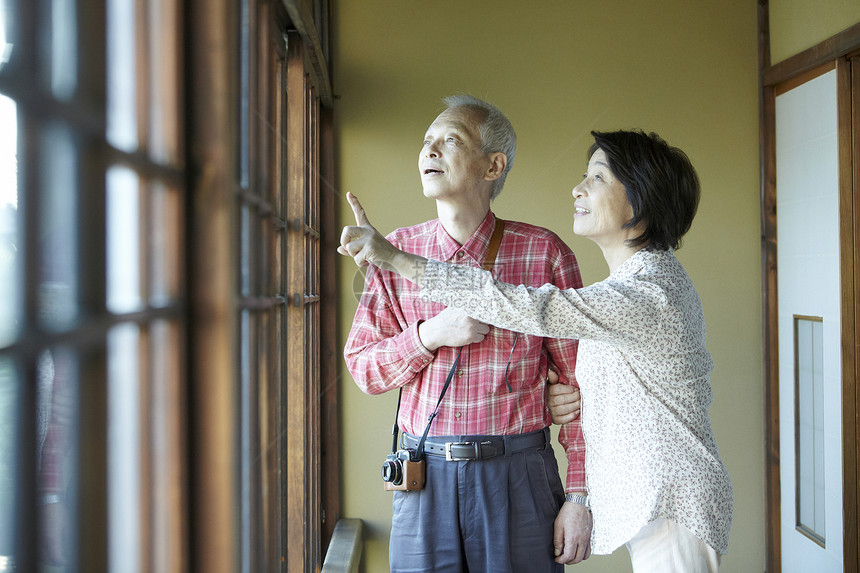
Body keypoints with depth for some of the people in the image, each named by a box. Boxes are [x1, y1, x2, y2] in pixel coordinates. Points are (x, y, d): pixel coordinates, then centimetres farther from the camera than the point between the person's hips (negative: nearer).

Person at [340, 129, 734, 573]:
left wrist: (397, 260, -31)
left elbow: (527, 308, -31)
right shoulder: (657, 279, 11)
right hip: (647, 499, 10)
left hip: (669, 505, -10)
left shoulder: (647, 294, -22)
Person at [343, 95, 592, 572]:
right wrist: (430, 335, -13)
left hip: (518, 477, -2)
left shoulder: (544, 253, -3)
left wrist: (579, 496, -6)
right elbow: (362, 368, 6)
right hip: (425, 479, 2)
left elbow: (577, 380, -3)